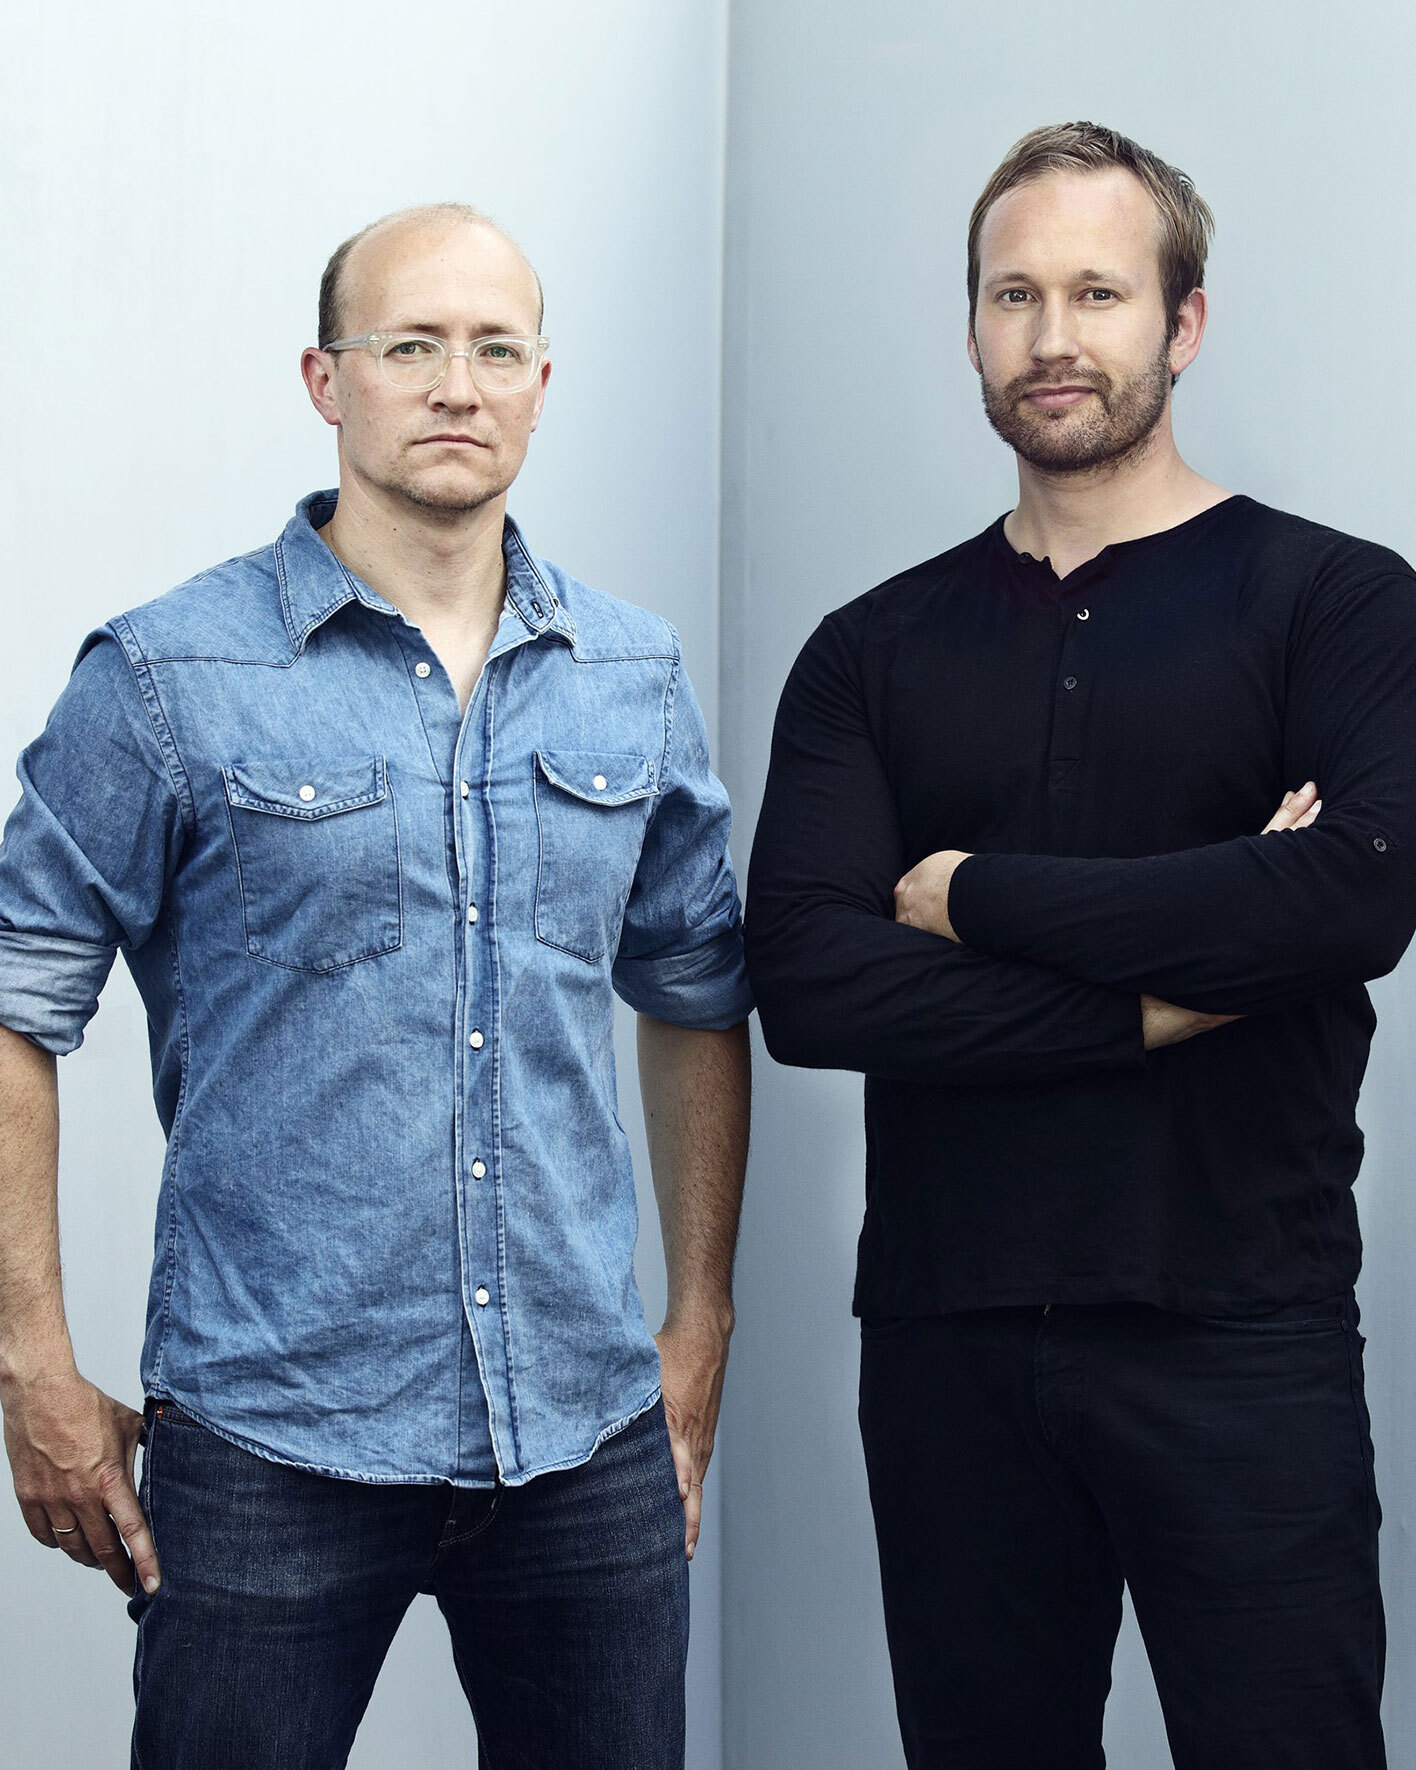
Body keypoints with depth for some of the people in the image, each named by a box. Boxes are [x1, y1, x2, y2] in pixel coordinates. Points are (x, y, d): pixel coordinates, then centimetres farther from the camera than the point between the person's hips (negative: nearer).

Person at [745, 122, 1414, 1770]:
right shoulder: (874, 650, 7)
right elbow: (803, 984, -6)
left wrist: (976, 894, -10)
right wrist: (1154, 996, -14)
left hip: (1239, 1338, -3)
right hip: (946, 1337, 3)